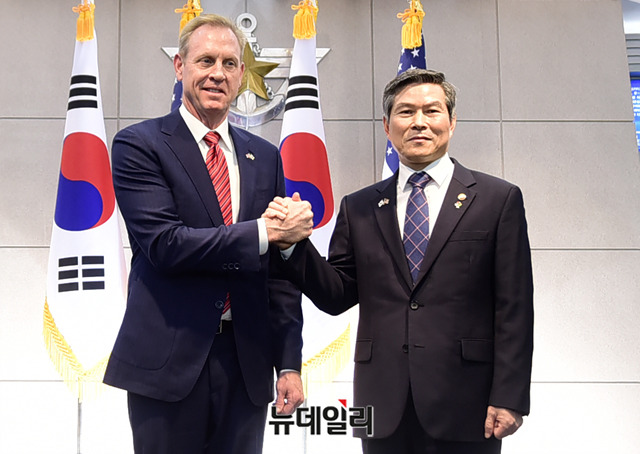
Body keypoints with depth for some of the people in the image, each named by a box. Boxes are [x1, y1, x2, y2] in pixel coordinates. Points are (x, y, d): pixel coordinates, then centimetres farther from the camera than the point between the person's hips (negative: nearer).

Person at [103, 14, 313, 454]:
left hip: (247, 364, 4)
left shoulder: (265, 156, 11)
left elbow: (278, 270, 9)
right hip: (169, 362, -4)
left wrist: (290, 363, 5)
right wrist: (263, 232, -15)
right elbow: (165, 245, -16)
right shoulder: (138, 145, -3)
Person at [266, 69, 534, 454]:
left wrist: (509, 398, -7)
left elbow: (514, 310, -2)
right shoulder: (359, 208, 10)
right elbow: (337, 296, 6)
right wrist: (293, 243, -8)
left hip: (464, 408, -2)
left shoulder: (499, 199, 2)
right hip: (384, 408, 2)